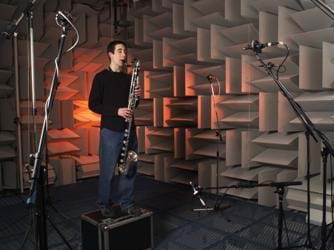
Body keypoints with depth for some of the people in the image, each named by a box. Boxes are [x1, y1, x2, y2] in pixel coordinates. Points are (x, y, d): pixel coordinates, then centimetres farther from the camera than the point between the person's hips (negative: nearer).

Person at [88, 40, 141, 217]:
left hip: (129, 129, 6)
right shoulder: (101, 77, -4)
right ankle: (105, 205, 19)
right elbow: (93, 105, -9)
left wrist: (136, 96, -3)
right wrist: (116, 111, -19)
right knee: (108, 170, 2)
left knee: (129, 169, 9)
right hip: (110, 130, -5)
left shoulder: (128, 78, 12)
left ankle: (126, 203, 23)